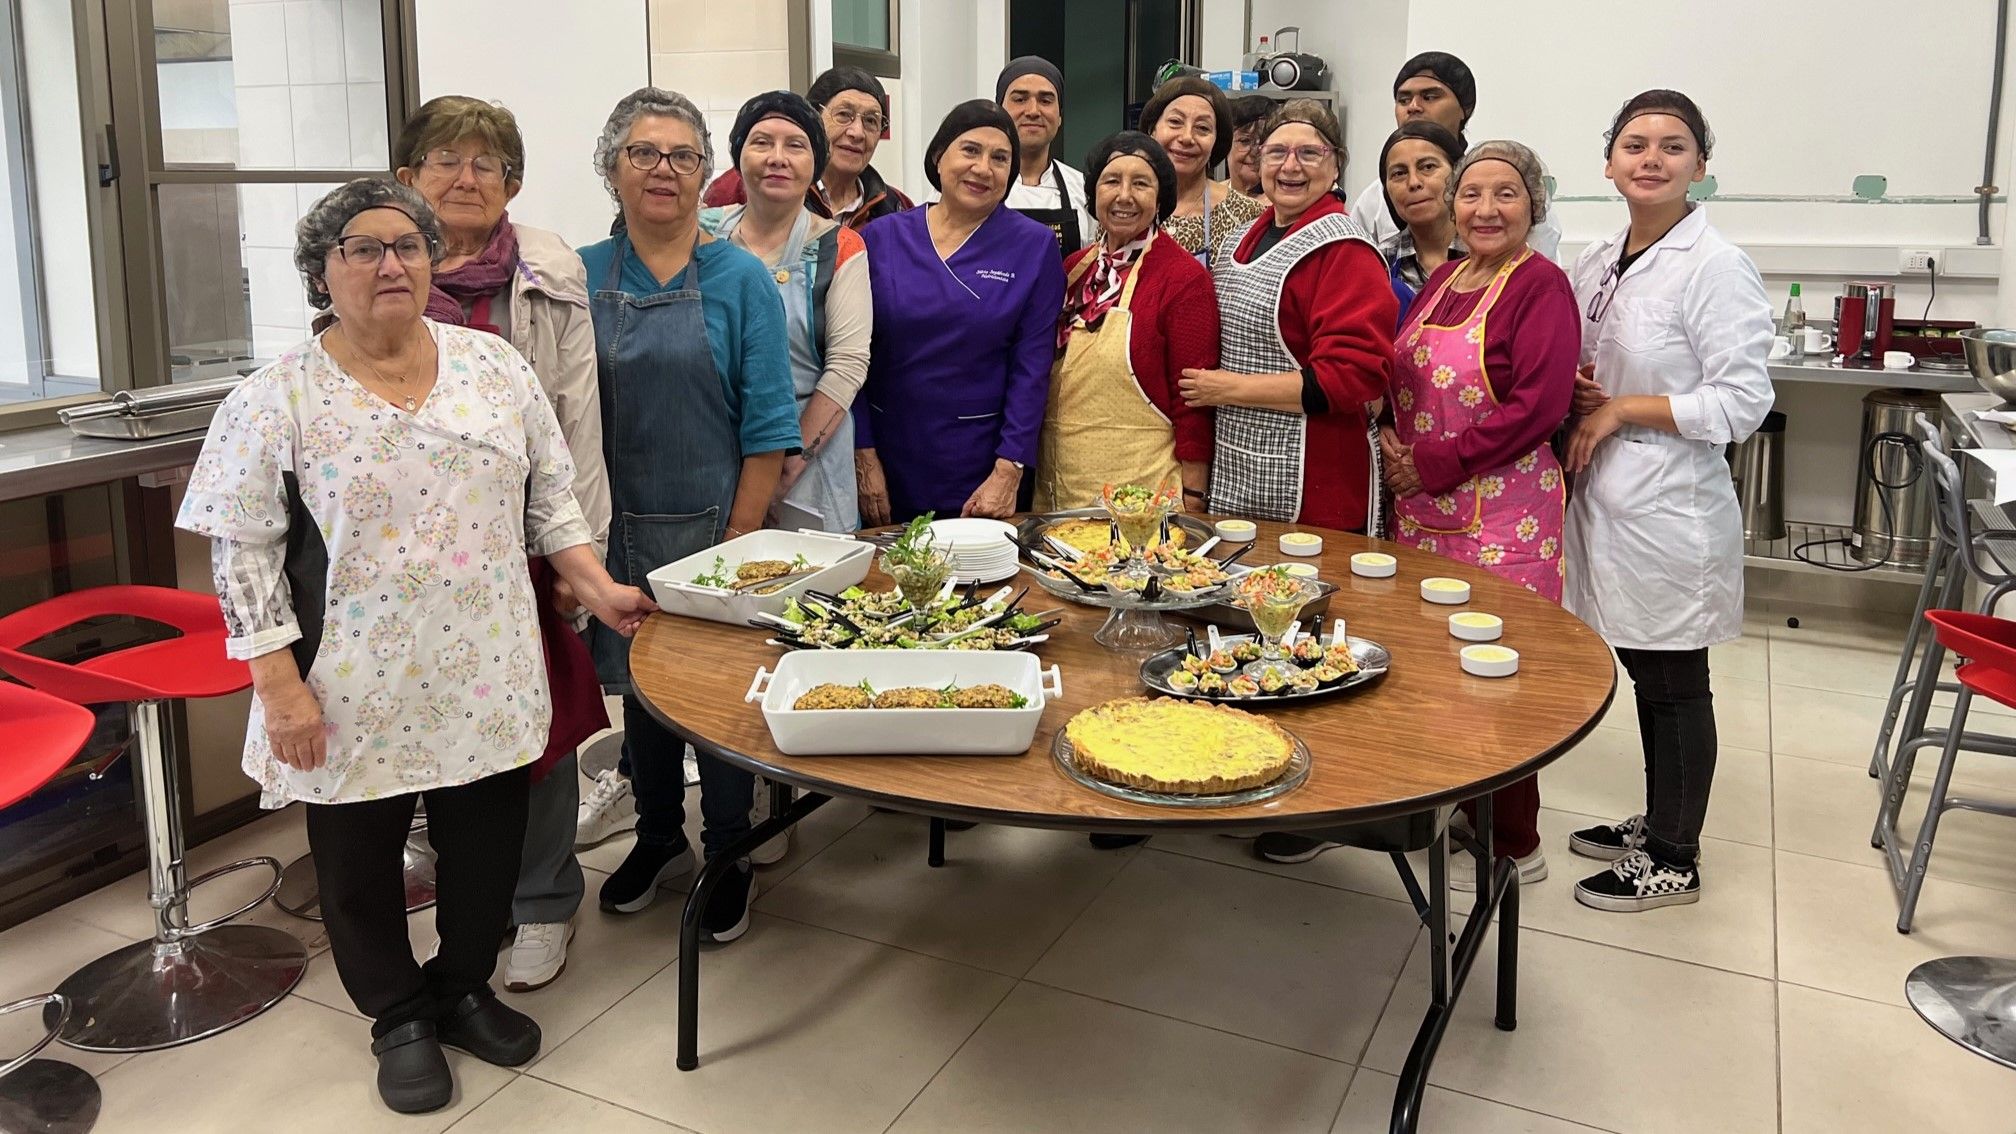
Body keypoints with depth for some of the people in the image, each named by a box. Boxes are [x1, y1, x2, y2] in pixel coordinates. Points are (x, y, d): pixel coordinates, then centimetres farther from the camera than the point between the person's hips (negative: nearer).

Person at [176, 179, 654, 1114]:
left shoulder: (495, 365, 4)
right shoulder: (277, 400, -7)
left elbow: (548, 501, 9)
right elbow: (242, 553, -7)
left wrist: (597, 589, 0)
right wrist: (281, 687, -12)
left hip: (485, 677, 3)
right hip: (358, 692, -2)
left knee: (486, 844, 14)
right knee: (361, 860, 12)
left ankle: (463, 987, 39)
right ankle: (399, 1017, 35)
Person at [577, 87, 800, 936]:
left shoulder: (740, 280, -4)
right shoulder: (583, 278, 3)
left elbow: (767, 430, -6)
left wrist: (739, 543, -11)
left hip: (712, 524, -3)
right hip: (618, 526, 3)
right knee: (637, 682, 16)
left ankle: (730, 856, 27)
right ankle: (657, 836, 38)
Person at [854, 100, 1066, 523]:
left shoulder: (1035, 247, -2)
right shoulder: (881, 238, 2)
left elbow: (1032, 367, -5)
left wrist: (1008, 473, -11)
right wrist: (864, 457, -3)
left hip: (981, 467, -1)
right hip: (890, 463, 1)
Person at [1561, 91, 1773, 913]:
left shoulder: (1717, 267, -14)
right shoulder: (1598, 261, 8)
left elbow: (1741, 403, -17)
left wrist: (1620, 409, -16)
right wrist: (1575, 391, -1)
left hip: (1670, 508, -7)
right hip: (1606, 497, 7)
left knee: (1675, 684, 5)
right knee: (1643, 671, 18)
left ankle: (1675, 860, 20)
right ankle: (1655, 822, 35)